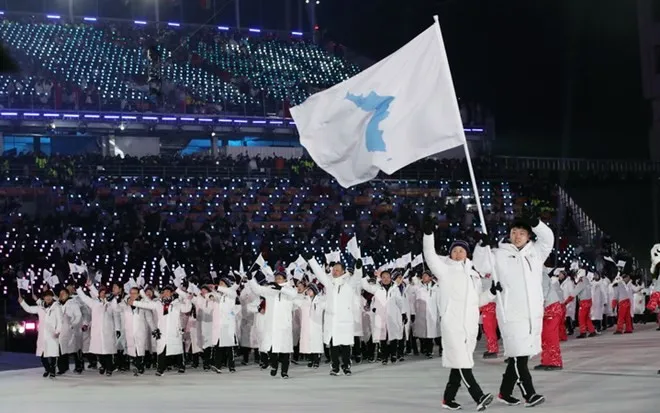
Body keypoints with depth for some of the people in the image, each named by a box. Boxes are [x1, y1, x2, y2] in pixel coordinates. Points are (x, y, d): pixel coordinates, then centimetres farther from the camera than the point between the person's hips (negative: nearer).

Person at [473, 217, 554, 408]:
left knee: (521, 354, 9)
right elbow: (481, 266, -6)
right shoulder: (500, 253, 0)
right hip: (511, 313, -5)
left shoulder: (535, 251, 12)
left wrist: (536, 224, -10)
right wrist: (483, 245, -23)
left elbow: (548, 238, 9)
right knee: (519, 354, -10)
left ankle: (505, 392, 19)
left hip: (533, 312, 5)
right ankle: (529, 394, -4)